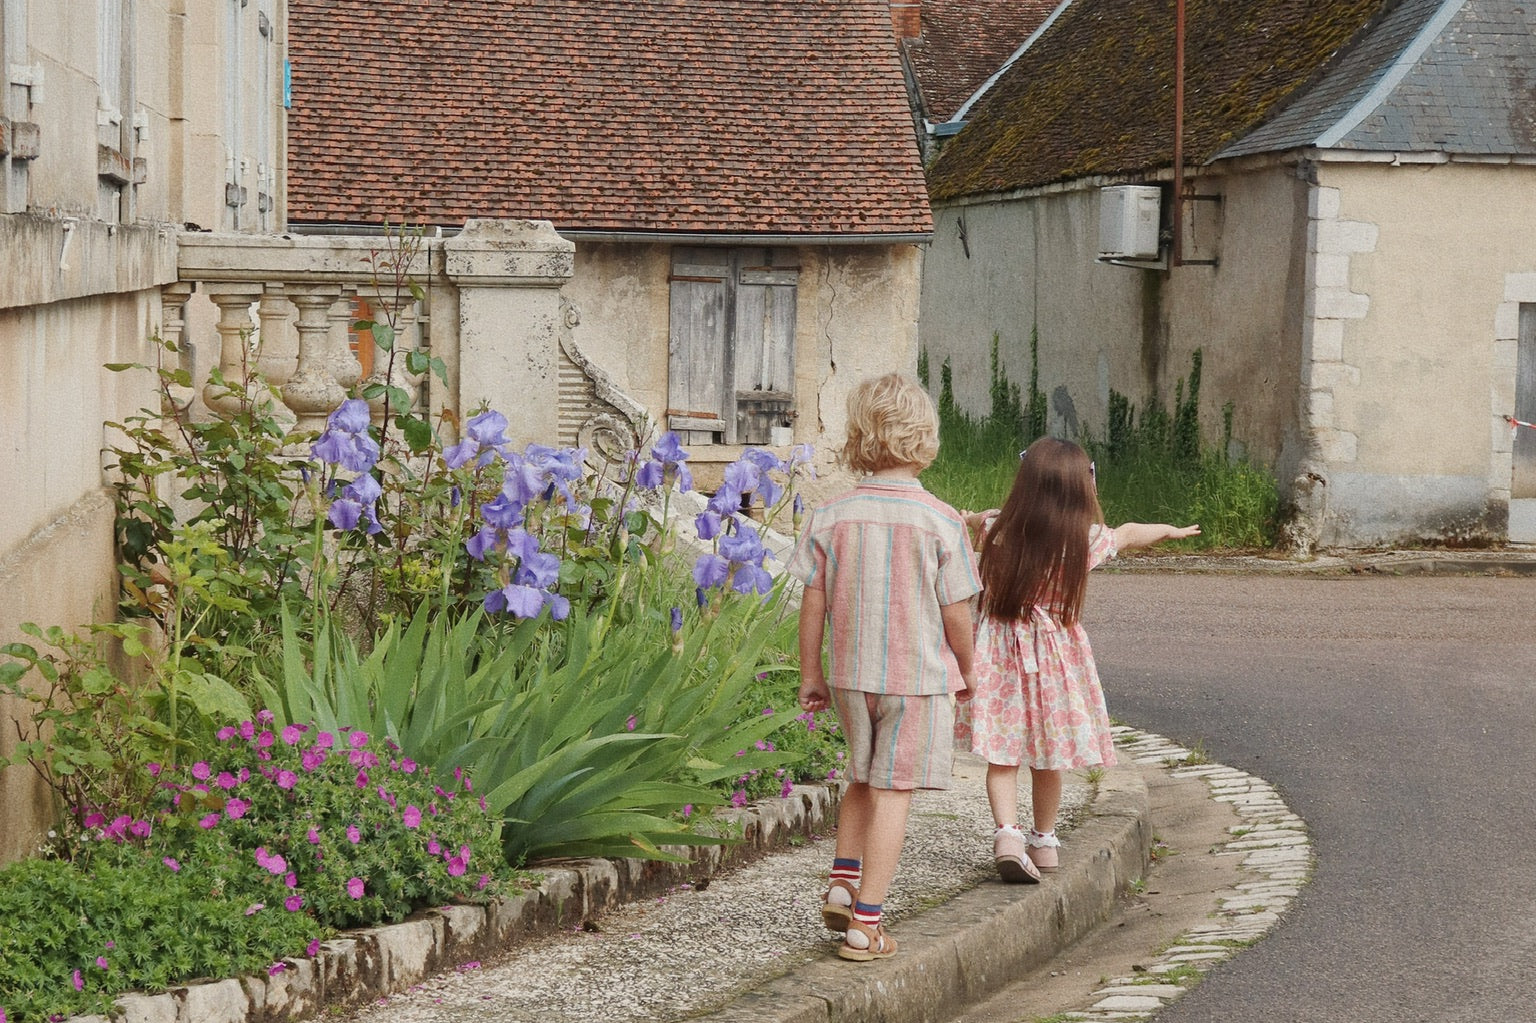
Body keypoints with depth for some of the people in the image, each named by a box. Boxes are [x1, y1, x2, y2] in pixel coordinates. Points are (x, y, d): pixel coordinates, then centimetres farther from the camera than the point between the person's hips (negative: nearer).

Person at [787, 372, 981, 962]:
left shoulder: (830, 517, -4)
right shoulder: (941, 521, -12)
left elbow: (813, 602, 0)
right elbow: (956, 610, -8)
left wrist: (810, 674, 11)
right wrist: (967, 670, 8)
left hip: (851, 674, 4)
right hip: (920, 676, -3)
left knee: (864, 779, 24)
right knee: (893, 793, 2)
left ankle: (842, 886, 16)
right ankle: (864, 924, 2)